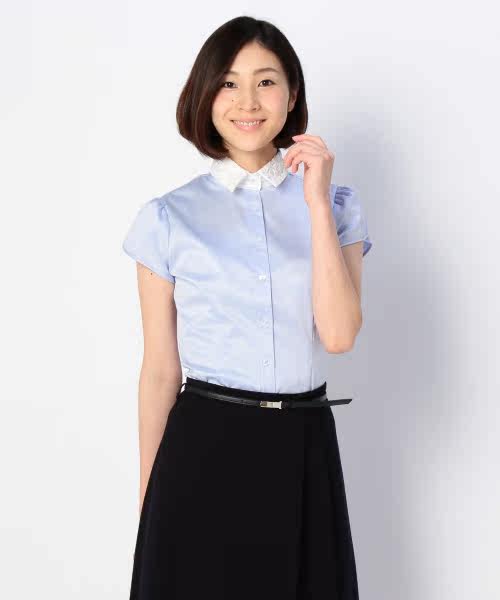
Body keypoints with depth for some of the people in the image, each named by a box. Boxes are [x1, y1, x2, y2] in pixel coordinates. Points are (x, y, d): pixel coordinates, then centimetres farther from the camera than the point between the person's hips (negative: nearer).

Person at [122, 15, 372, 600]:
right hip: (205, 449, -1)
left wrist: (318, 204, -14)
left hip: (305, 449, 2)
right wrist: (149, 498, 5)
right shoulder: (169, 217, -1)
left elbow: (339, 334, -11)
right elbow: (160, 371, 2)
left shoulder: (337, 205, 3)